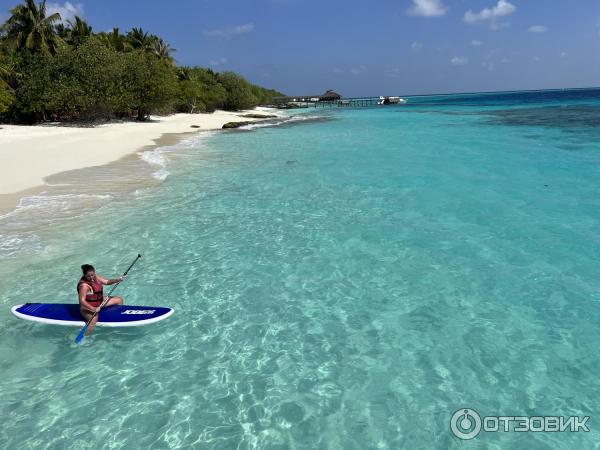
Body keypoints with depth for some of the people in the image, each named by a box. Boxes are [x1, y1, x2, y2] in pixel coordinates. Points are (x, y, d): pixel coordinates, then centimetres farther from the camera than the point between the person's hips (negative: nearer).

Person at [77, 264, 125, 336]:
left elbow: (107, 282, 2)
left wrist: (117, 280, -17)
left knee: (119, 300, 10)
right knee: (94, 318, -41)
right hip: (88, 307, -9)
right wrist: (93, 309, -41)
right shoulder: (84, 285, -28)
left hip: (100, 302, 9)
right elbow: (82, 301, -32)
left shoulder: (95, 277, -4)